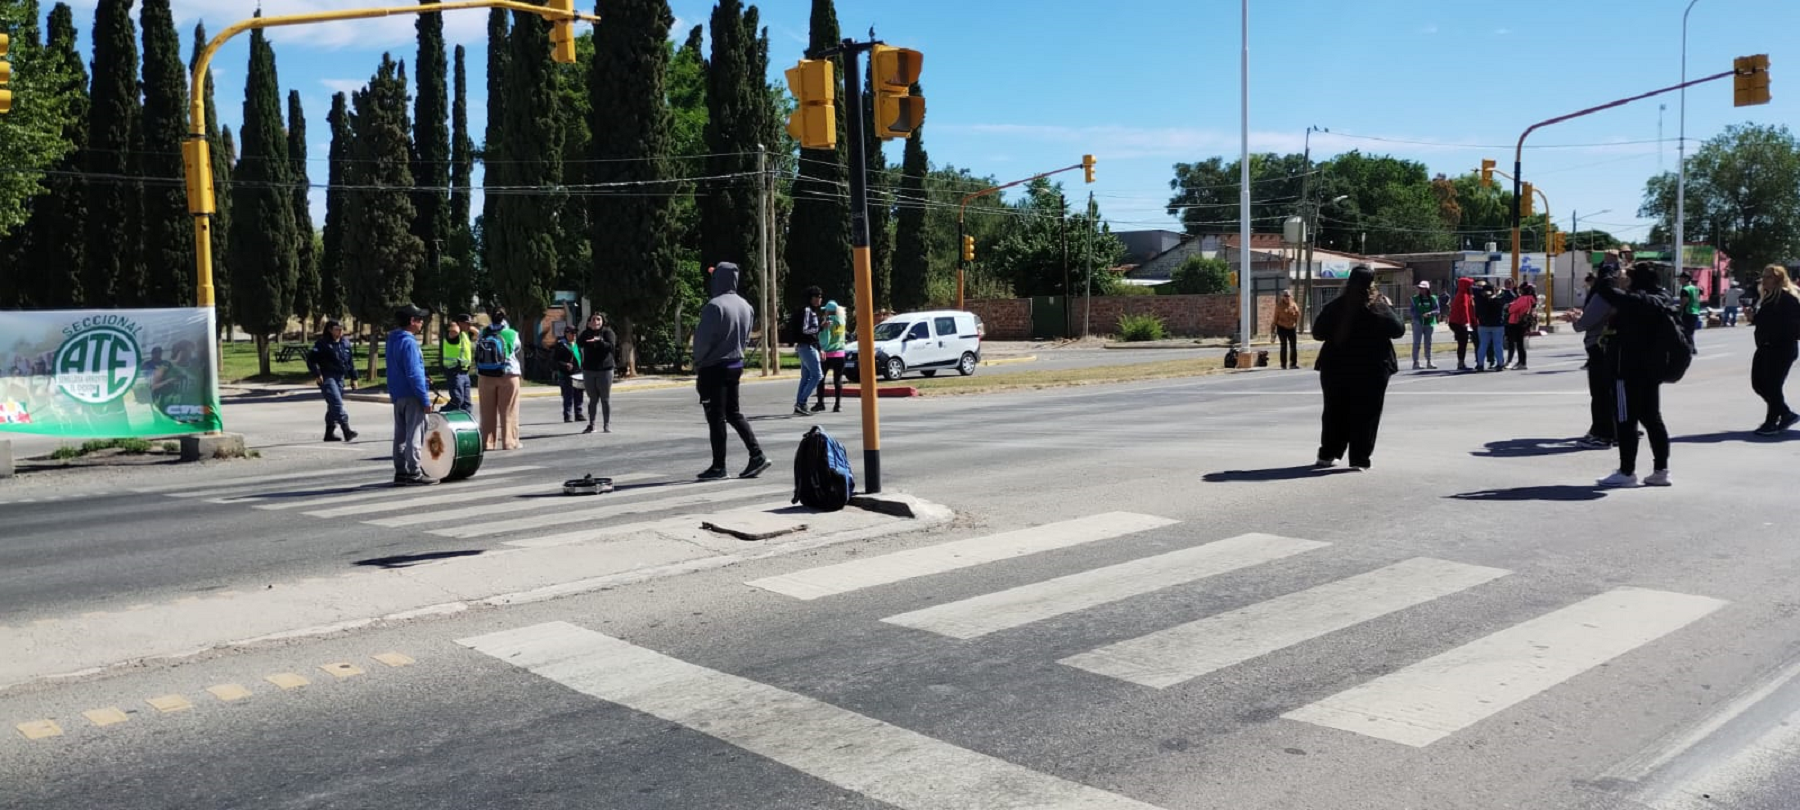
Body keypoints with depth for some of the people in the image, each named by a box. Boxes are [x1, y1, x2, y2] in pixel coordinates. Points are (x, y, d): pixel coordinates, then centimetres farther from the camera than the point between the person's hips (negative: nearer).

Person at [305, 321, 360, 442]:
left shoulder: (345, 342, 12)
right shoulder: (322, 343, -8)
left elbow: (350, 361, 19)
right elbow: (311, 358, -10)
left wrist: (353, 378, 17)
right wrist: (317, 374, -16)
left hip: (340, 378, 7)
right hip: (327, 377, -7)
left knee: (333, 406, 13)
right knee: (337, 403, -18)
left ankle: (329, 433, 21)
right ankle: (346, 431, -25)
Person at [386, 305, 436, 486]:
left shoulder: (393, 340, 13)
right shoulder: (408, 342, -17)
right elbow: (413, 374, -20)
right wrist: (425, 399, -18)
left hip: (397, 395, 9)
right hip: (411, 396, -9)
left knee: (400, 435, 12)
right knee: (414, 435, -4)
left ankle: (401, 472, 16)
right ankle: (414, 474, -1)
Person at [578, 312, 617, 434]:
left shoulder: (607, 332, -1)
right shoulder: (586, 333, 10)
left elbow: (611, 346, -16)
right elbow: (579, 342, -8)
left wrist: (599, 341, -30)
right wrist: (588, 329, -15)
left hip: (605, 369, -3)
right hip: (589, 370, 3)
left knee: (605, 399, 0)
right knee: (593, 399, 7)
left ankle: (607, 425, 5)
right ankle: (591, 425, 13)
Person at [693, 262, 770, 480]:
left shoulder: (715, 306, -19)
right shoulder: (745, 306, 6)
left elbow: (703, 338, -17)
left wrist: (698, 360, -1)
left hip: (714, 367, -8)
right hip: (736, 365, 8)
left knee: (716, 417, 0)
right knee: (733, 413, 17)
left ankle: (718, 466, 5)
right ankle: (757, 455, 10)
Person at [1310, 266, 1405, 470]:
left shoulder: (1335, 306, -1)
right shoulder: (1378, 307, -9)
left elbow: (1317, 333, 5)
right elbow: (1398, 329, -2)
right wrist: (1390, 307, 11)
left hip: (1337, 367, 3)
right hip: (1371, 369, -3)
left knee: (1335, 412, 14)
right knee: (1365, 414, 4)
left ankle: (1328, 454, 20)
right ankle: (1359, 458, 3)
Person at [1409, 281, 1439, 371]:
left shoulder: (1433, 298, 4)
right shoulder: (1415, 298, 2)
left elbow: (1437, 310, -1)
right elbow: (1413, 311, -3)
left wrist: (1430, 313, -21)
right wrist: (1420, 316, -19)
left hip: (1429, 323, 2)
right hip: (1418, 323, -2)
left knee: (1428, 343, 9)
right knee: (1416, 343, -6)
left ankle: (1429, 362, 15)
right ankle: (1415, 362, -6)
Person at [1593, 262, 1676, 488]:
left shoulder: (1636, 300, -19)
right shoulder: (1663, 301, 10)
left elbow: (1607, 290, -22)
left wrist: (1602, 282, -1)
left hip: (1629, 368, -9)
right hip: (1653, 368, 9)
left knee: (1626, 419, -2)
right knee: (1652, 418, 14)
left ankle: (1627, 471, 2)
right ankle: (1661, 470, 17)